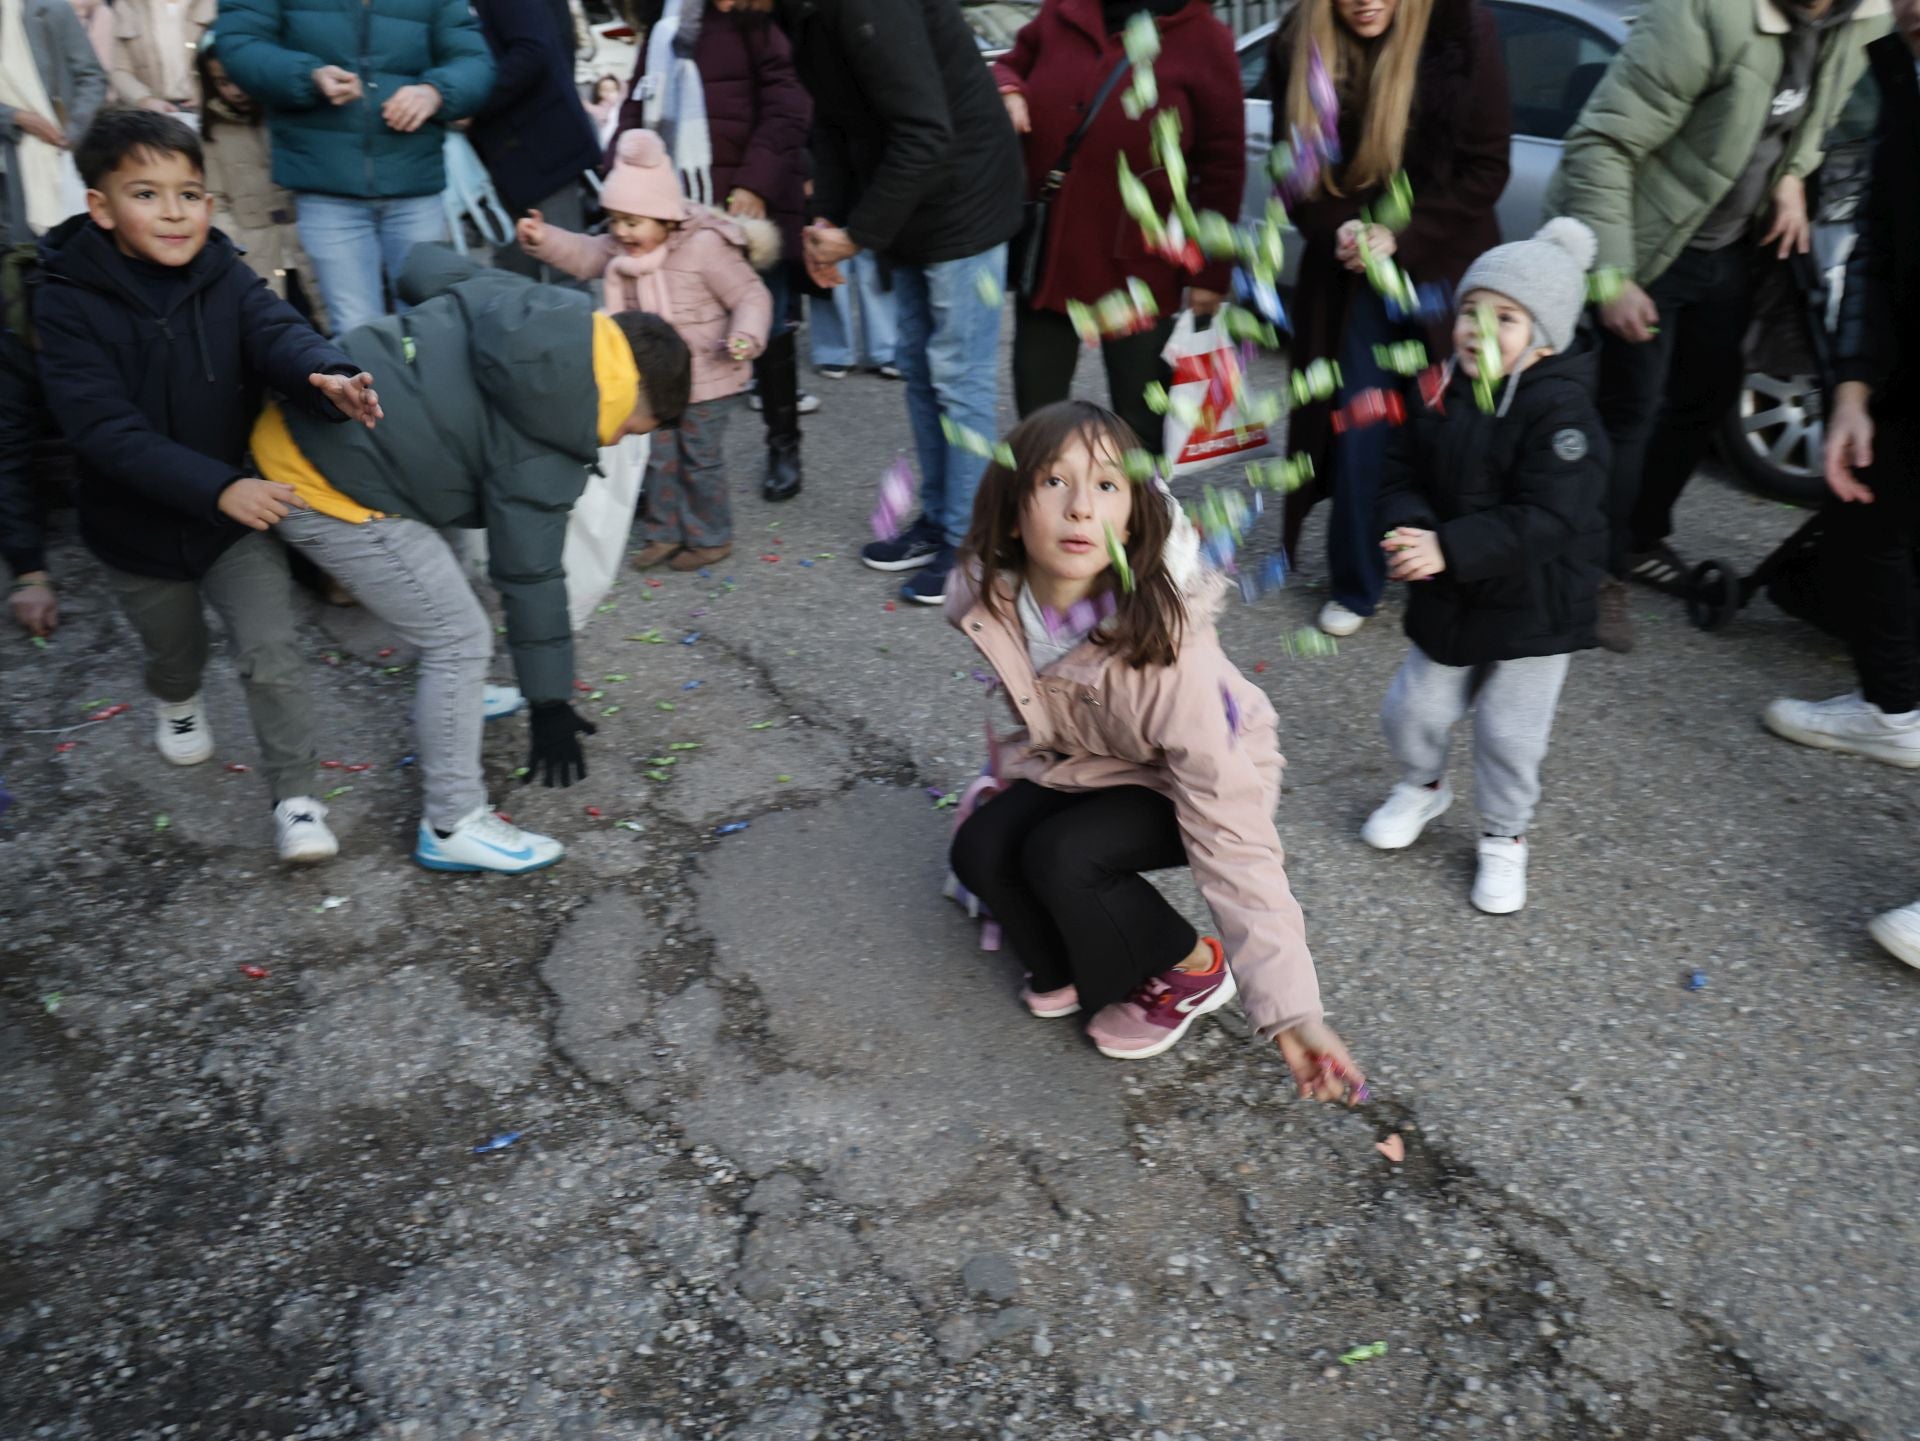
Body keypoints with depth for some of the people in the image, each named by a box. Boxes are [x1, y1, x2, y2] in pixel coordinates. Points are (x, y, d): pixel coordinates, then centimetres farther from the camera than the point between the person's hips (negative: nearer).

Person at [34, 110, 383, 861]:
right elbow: (105, 429, -26)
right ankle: (176, 700, 59)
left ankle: (295, 797, 8)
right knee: (174, 647, 23)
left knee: (272, 651, -8)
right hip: (138, 527, 0)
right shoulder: (67, 302, -18)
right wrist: (219, 488, -38)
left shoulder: (225, 279, -11)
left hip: (240, 515, 0)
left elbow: (280, 332, -29)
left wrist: (330, 378, -53)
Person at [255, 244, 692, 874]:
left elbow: (424, 265, 14)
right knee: (460, 639, -1)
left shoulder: (537, 303, 0)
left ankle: (454, 698, 47)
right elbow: (531, 577, -12)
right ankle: (452, 827, 8)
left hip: (291, 430, 10)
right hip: (325, 492, -9)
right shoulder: (543, 455, -17)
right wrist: (550, 708, -3)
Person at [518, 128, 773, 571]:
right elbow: (583, 255, 13)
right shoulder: (620, 248, 0)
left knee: (701, 459, 5)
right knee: (659, 457, 13)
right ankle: (663, 533, 27)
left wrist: (746, 337, -36)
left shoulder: (706, 248, -21)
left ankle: (710, 537, 21)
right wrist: (542, 238, -3)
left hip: (706, 380, -7)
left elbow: (751, 295, -19)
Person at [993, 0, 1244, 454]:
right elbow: (1011, 66, 20)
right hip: (1044, 258, 4)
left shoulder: (1203, 38, -5)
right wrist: (1007, 92, -6)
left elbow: (1223, 167, -4)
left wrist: (1212, 273, -5)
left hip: (1137, 270, -3)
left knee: (1140, 426, 7)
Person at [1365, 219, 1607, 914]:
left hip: (1534, 607, -5)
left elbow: (1547, 521, -29)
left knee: (1509, 733, 5)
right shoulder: (1438, 393, -3)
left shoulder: (1561, 411, -22)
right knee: (1412, 708, 13)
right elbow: (1401, 476, 0)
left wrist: (1449, 547, -35)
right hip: (1447, 597, 5)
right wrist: (1409, 529, -23)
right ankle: (1422, 786, 44)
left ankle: (1504, 837, 30)